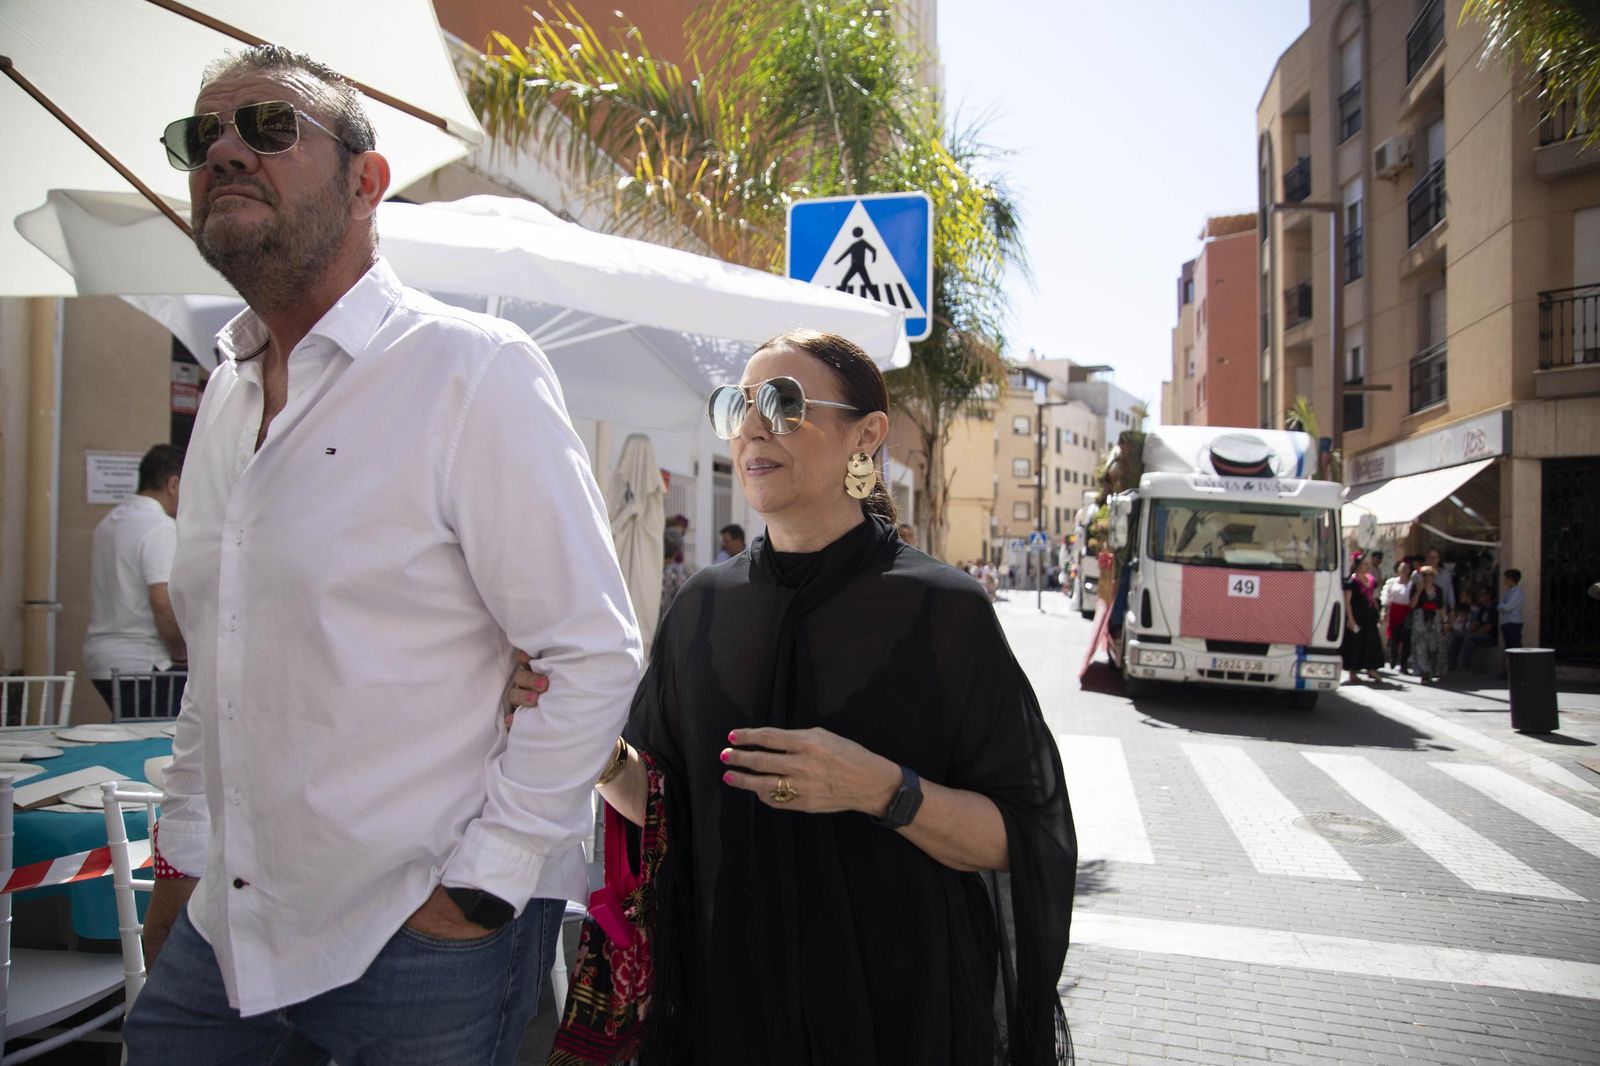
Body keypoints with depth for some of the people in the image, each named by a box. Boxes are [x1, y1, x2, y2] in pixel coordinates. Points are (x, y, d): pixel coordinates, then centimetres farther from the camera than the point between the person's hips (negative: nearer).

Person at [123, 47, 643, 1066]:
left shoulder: (474, 370, -13)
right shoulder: (227, 394, 10)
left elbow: (595, 653, -17)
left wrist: (483, 885, -15)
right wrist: (184, 857, 16)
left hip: (420, 936, -6)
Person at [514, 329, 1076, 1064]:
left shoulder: (942, 609, -14)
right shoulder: (703, 605, -1)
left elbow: (1015, 839, -12)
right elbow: (665, 804, 4)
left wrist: (884, 791, -28)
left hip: (894, 1006, -3)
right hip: (727, 990, 4)